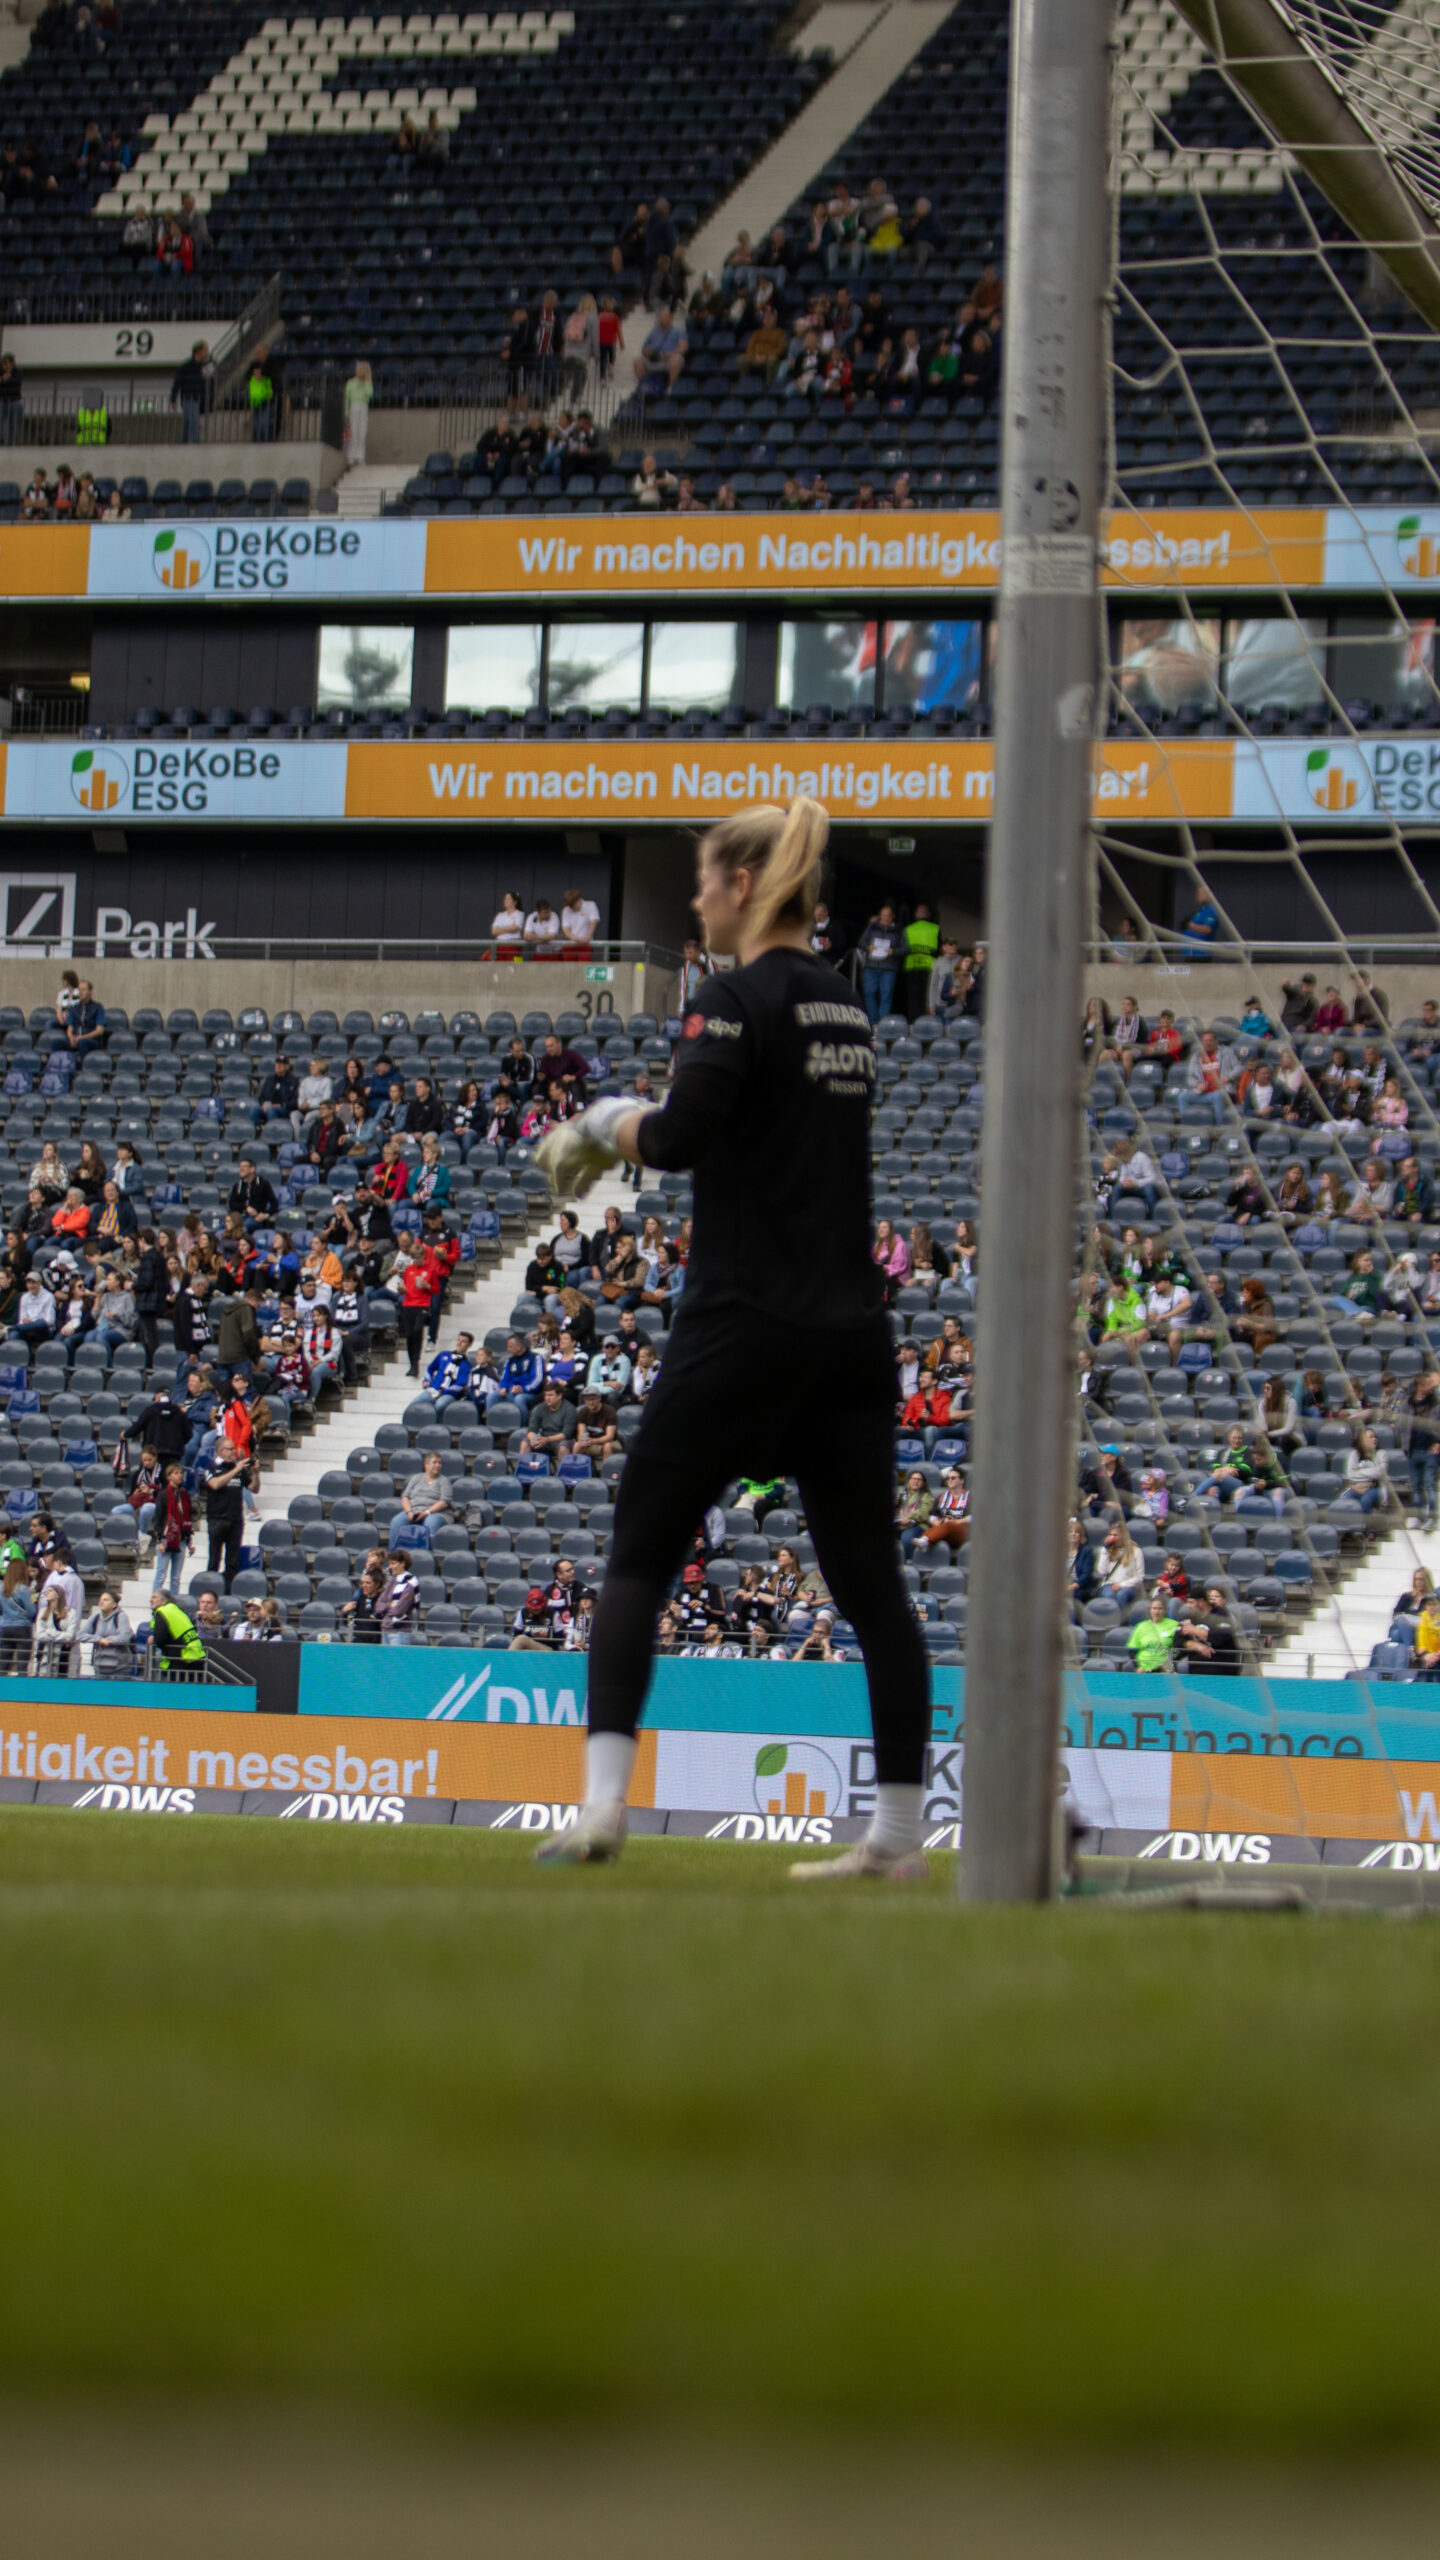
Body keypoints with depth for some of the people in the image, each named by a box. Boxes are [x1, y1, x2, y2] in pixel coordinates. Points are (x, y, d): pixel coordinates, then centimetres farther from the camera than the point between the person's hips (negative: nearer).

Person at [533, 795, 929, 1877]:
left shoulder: (739, 998, -9)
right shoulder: (845, 1009, 14)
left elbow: (679, 1137, -19)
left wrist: (613, 1126, 2)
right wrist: (616, 1134, 21)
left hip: (744, 1328, -7)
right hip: (852, 1330, 7)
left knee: (638, 1561, -1)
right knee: (870, 1580, 9)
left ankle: (604, 1803, -12)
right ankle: (899, 1833, 10)